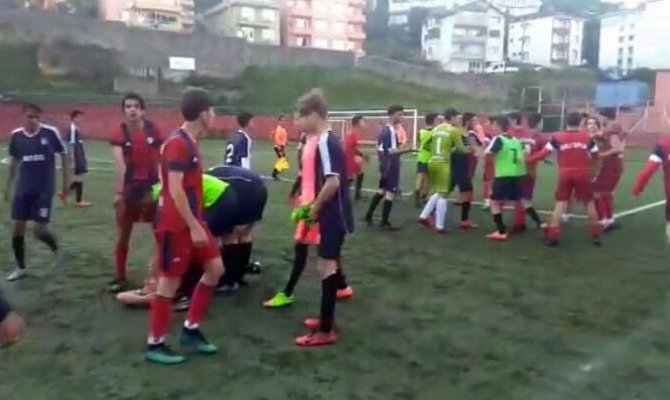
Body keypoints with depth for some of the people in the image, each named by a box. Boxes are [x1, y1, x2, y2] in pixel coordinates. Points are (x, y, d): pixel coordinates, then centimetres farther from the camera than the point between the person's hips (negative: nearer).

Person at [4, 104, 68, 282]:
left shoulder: (50, 133, -11)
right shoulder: (16, 136, 0)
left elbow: (64, 155, 0)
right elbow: (14, 161, 14)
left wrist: (65, 181, 0)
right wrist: (8, 186, 17)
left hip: (44, 189, -4)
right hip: (23, 189, 4)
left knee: (39, 230, -4)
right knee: (17, 228, 3)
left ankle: (56, 249, 28)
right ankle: (20, 267, 19)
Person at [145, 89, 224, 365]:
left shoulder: (191, 142, 13)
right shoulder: (177, 144, -18)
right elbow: (175, 190, -23)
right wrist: (195, 227, -21)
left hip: (192, 222, 10)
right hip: (176, 225, -10)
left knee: (215, 268, 11)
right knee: (169, 282, 0)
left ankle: (191, 329, 23)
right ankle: (154, 345, 14)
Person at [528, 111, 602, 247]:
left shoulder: (558, 137, 0)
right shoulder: (587, 137, 3)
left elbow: (544, 153, -2)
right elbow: (596, 156, 7)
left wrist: (529, 159, 10)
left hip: (565, 174, 0)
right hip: (583, 174, 0)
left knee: (560, 203, 4)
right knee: (589, 202, 13)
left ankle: (553, 234, -3)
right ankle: (596, 234, 19)